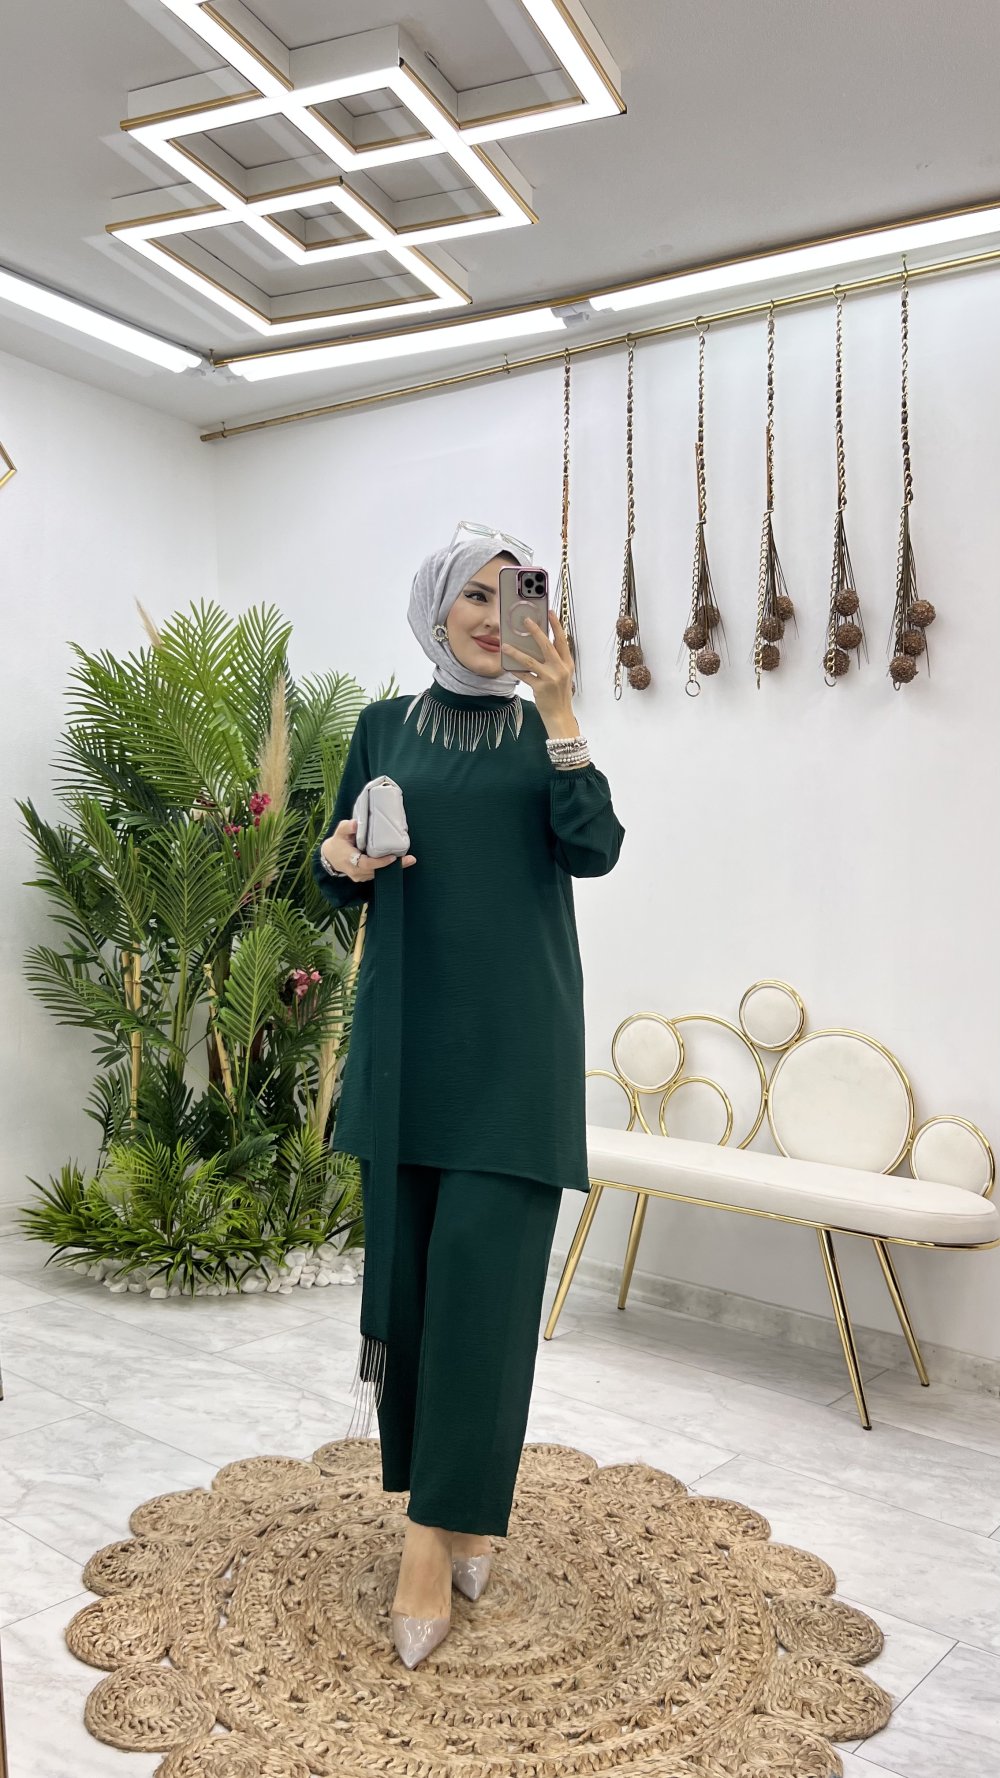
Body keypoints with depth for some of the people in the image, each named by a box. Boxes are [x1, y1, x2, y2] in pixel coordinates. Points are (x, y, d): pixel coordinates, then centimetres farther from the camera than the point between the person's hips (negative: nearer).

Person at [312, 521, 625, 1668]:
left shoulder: (544, 730, 7)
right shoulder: (385, 728, 11)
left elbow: (593, 851, -9)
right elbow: (339, 882, 12)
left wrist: (560, 710, -16)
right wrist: (337, 857, -11)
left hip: (515, 1040, -2)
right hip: (407, 1035, 2)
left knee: (484, 1275, -7)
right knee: (404, 1264, 5)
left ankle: (437, 1527, 3)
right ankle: (456, 1505, 22)